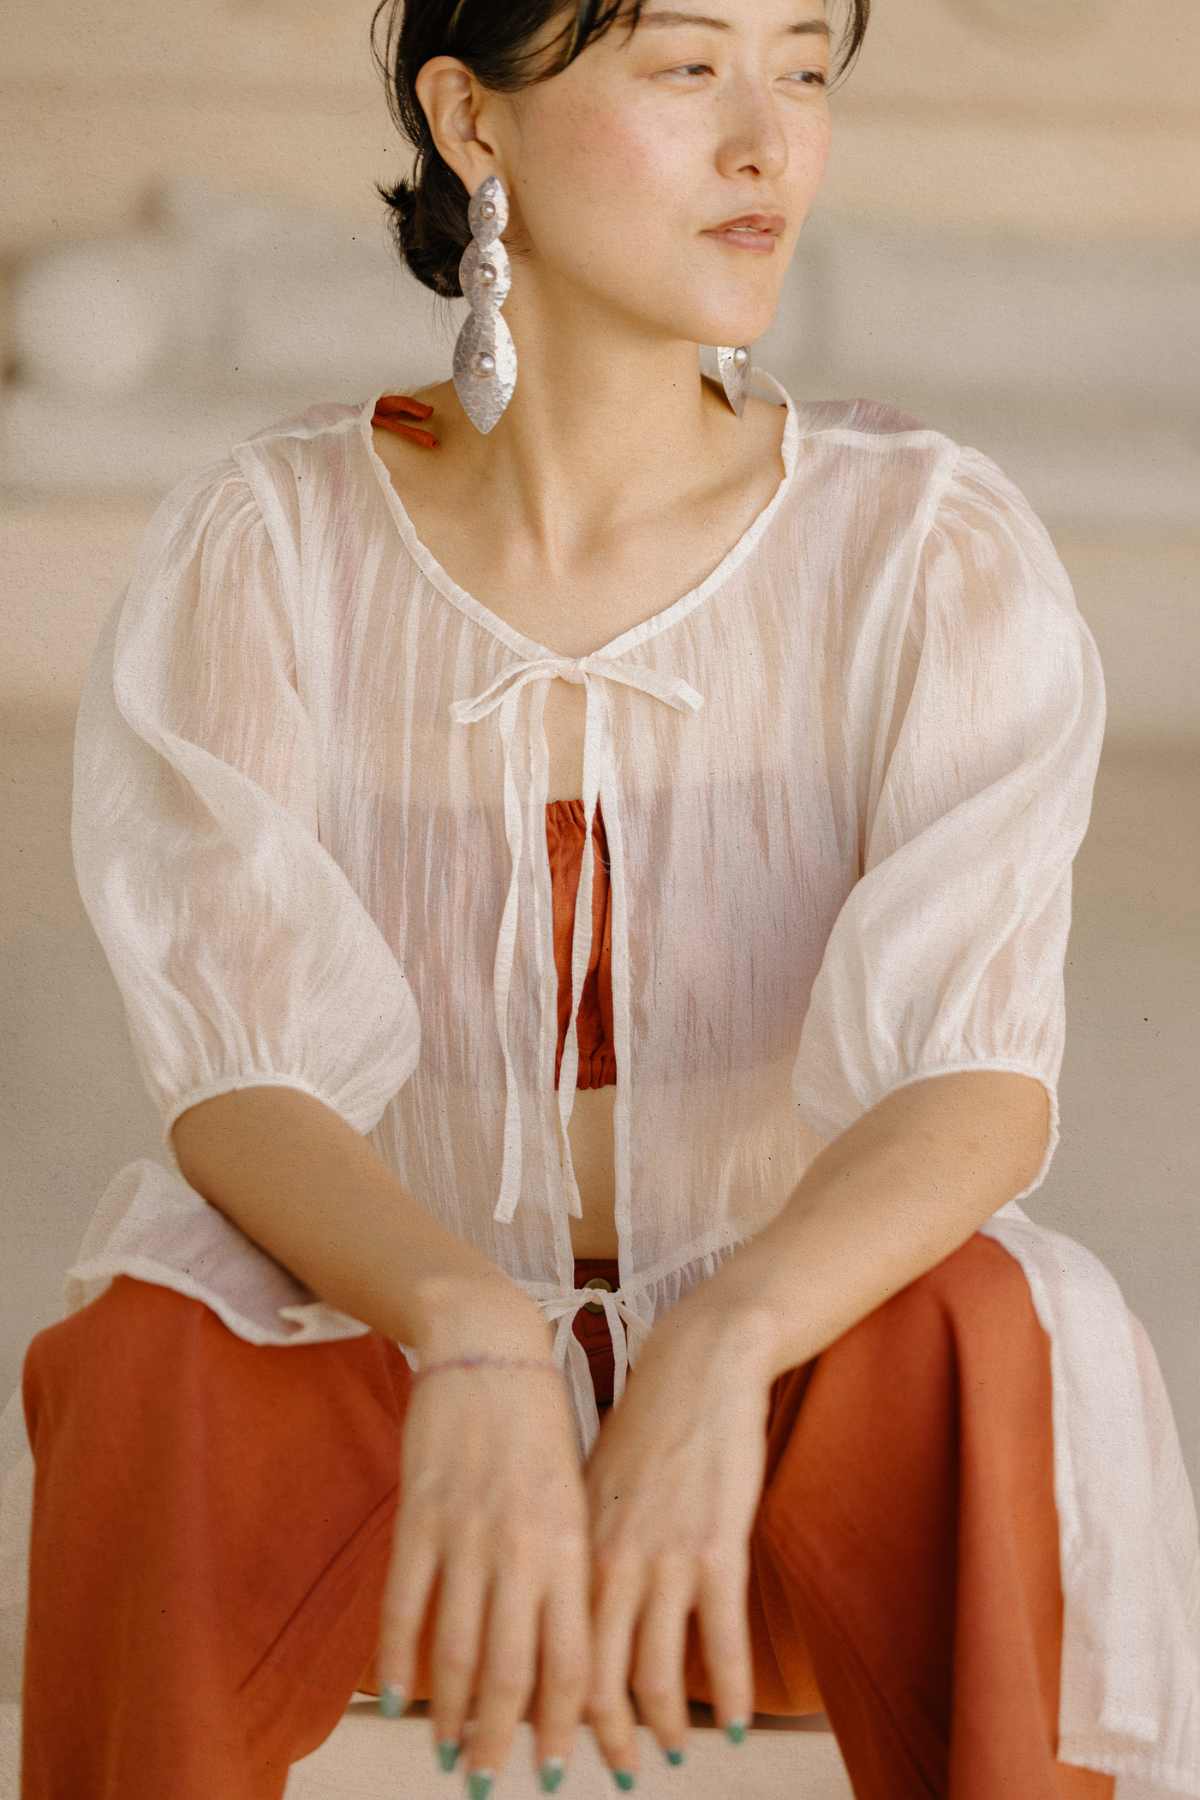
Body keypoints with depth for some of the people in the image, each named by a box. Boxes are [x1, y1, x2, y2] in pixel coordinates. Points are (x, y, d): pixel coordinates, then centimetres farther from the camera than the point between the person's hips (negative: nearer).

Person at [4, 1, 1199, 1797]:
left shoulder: (934, 550, -10)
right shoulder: (260, 551, -9)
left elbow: (984, 1084, -22)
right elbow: (239, 1092, -18)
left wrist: (724, 1352, -43)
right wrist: (473, 1336, -41)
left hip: (803, 1435, 0)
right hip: (381, 1378, 1)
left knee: (989, 1336, -33)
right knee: (148, 1368, -32)